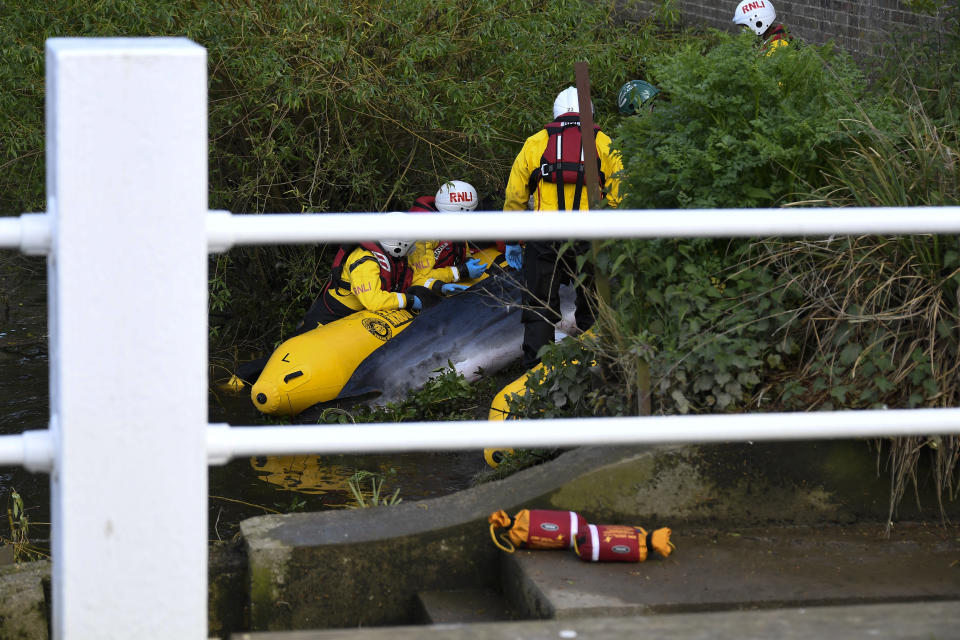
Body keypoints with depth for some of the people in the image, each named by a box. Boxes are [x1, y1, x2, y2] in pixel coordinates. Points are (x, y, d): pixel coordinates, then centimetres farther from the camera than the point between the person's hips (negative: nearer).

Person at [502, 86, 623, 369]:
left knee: (539, 308, 5)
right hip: (590, 238, 0)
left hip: (544, 237, 0)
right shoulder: (604, 144, 11)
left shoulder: (535, 143, 13)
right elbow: (619, 197, 4)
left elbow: (514, 196, 13)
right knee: (592, 312, 10)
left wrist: (512, 241, 20)